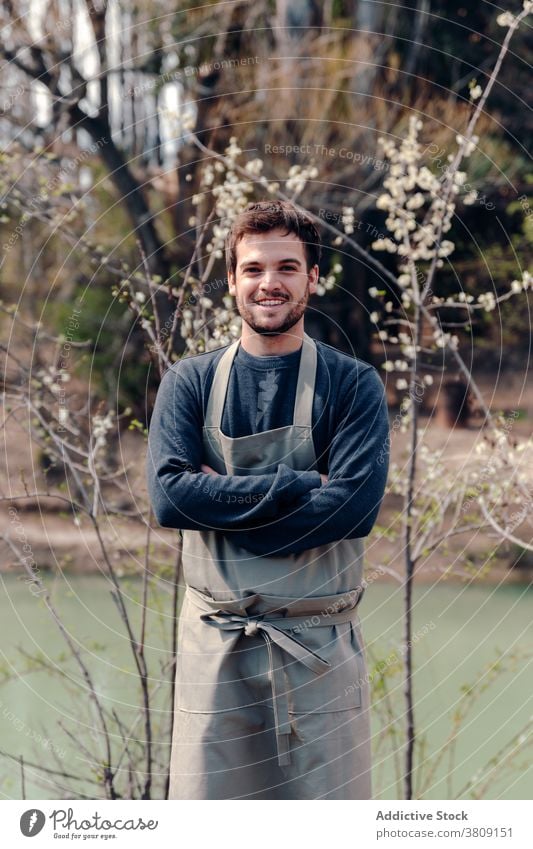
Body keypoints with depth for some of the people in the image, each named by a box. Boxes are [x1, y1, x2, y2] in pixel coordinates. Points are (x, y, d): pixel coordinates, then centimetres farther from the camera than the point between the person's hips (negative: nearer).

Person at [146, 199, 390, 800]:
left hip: (320, 643, -1)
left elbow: (355, 506, -13)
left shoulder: (354, 384, 2)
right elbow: (169, 495, -9)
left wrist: (225, 503, -12)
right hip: (215, 641, 1)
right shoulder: (190, 383, 6)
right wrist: (298, 485, -14)